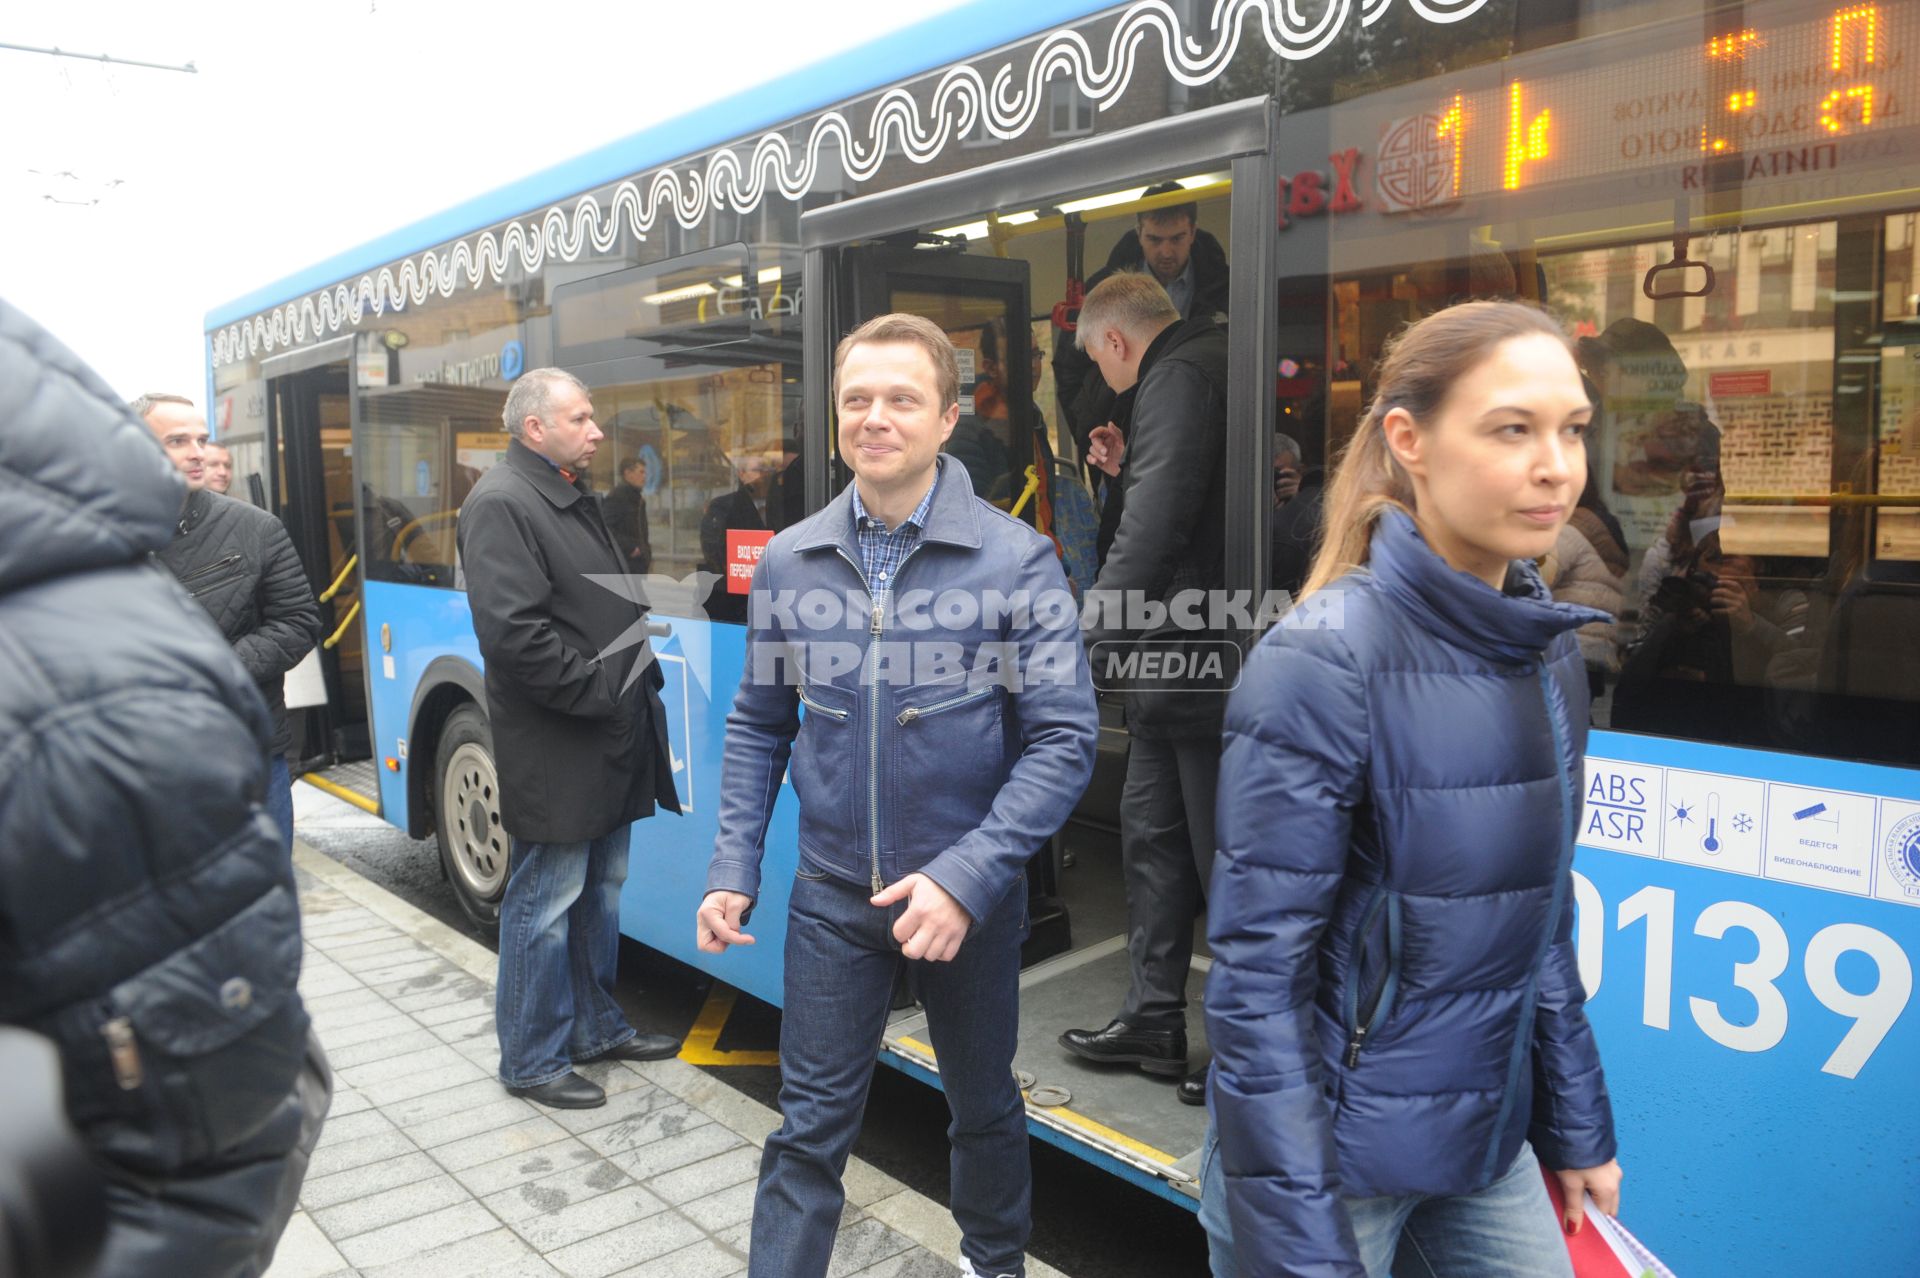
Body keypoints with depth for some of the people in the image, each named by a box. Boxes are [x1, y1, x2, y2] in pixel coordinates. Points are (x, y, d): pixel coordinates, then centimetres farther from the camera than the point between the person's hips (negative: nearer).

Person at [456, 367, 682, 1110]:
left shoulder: (575, 499, 17)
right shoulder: (501, 505, -14)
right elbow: (513, 633, -23)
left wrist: (639, 678, 9)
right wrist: (599, 691, -18)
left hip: (610, 741, 10)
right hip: (555, 750, -10)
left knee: (600, 892, 19)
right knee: (547, 903, 2)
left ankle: (595, 1028, 34)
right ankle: (531, 1061, 16)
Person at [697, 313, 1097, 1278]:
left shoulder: (1017, 559, -12)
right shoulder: (789, 562, -2)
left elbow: (1064, 739, -13)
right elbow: (758, 728, 7)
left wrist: (966, 877, -22)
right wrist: (733, 870, -2)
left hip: (966, 900, -1)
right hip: (832, 898, 1)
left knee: (984, 1106, 21)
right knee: (809, 1129, 8)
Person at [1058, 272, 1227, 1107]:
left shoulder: (1179, 377, -13)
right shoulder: (1205, 364, 18)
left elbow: (1156, 521, -24)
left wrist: (1093, 638, -23)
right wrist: (1120, 473, 18)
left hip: (1197, 657, -10)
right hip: (1180, 660, 10)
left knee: (1223, 852, 0)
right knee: (1152, 833, 16)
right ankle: (1154, 1018, 27)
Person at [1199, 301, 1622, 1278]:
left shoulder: (1547, 649, -1)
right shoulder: (1324, 660, -22)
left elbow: (1542, 916, 10)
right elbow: (1258, 974, -21)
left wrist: (1579, 1126, 12)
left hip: (1487, 1141, 6)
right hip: (1334, 1150, -6)